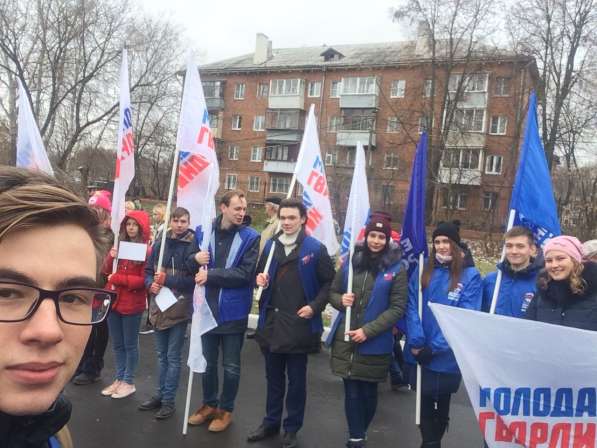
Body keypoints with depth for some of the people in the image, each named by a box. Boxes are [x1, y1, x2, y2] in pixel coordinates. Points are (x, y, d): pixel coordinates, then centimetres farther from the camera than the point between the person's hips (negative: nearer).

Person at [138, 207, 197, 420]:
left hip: (179, 308, -5)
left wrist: (166, 280, -18)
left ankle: (168, 401, 15)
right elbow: (148, 271, 9)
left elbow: (193, 279, -15)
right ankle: (160, 395, 30)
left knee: (173, 357, 4)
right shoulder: (159, 243, 5)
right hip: (159, 305, 5)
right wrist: (151, 283, -11)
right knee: (162, 355, 17)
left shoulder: (192, 246, -10)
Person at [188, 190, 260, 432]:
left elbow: (245, 273, -18)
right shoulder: (203, 231, 0)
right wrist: (195, 260, -15)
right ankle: (209, 404, 39)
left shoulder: (251, 237, -8)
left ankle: (226, 409, 30)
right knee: (207, 362, 19)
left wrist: (210, 274, -22)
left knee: (231, 366, 11)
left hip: (233, 312, -3)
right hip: (207, 308, 3)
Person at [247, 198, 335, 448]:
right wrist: (260, 279, -5)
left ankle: (292, 428, 24)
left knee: (296, 379, 9)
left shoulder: (315, 248, -7)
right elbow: (260, 272, 18)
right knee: (273, 377, 17)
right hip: (271, 321, 4)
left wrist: (315, 306, -14)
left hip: (299, 323, -4)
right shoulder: (270, 245, 7)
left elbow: (329, 282, -4)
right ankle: (271, 422, 32)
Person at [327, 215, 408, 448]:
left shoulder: (397, 269, -6)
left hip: (375, 343, -2)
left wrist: (368, 331, -16)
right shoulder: (350, 261, 3)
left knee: (368, 391, 12)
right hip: (345, 339, 2)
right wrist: (341, 300, -12)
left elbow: (397, 308, -8)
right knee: (351, 391, 5)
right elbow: (332, 292, 12)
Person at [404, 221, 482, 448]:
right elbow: (412, 308, -2)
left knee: (442, 404, 14)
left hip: (447, 356, -2)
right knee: (425, 402, 13)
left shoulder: (470, 276, -8)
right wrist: (416, 343, -14)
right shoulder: (422, 270, 2)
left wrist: (434, 347, -18)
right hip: (419, 352, 3)